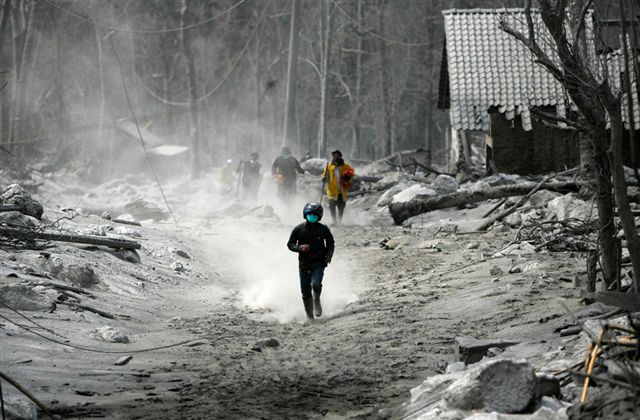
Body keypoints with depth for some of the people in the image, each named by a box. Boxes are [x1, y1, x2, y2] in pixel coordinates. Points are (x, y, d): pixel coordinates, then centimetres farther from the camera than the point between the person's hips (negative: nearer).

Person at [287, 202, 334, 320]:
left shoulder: (323, 229, -1)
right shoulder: (298, 229, -3)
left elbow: (330, 243, 14)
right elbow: (290, 244, 3)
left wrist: (329, 254, -4)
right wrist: (299, 247, -17)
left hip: (319, 263, -1)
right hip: (304, 264, 1)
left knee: (316, 284, -24)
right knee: (306, 292, 3)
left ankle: (317, 300, 8)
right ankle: (309, 315, 20)